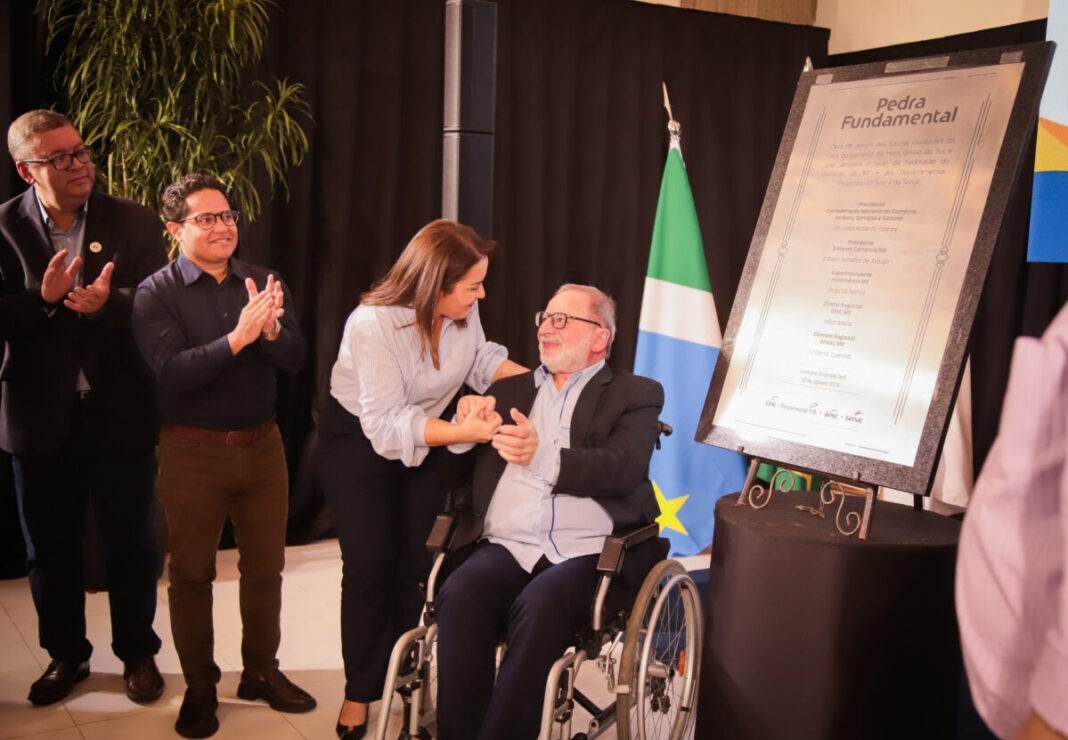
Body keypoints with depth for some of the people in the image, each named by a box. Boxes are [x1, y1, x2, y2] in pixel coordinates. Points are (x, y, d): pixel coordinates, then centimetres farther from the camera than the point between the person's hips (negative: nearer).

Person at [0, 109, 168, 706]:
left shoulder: (134, 222, -2)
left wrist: (107, 303, -28)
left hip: (121, 414, 0)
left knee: (132, 543, 11)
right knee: (51, 546, 15)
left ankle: (138, 653, 30)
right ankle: (66, 655, 34)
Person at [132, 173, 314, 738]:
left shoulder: (263, 284, 3)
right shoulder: (156, 294, -8)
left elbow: (295, 359, -5)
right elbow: (170, 373, -20)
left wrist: (271, 329, -26)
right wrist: (238, 337, -30)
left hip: (261, 445, 4)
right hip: (192, 452, -3)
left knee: (265, 566, 14)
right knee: (192, 573, 8)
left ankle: (261, 671, 31)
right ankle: (199, 687, 24)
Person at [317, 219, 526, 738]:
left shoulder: (461, 311, -15)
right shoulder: (373, 324, -32)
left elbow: (482, 360, 7)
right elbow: (387, 424, -32)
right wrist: (463, 432, -41)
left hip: (423, 439, 5)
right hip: (359, 441, -5)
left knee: (418, 561, 1)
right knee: (370, 563, -4)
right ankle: (359, 696, 13)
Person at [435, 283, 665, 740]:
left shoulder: (636, 394, 14)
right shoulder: (509, 390, 27)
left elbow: (623, 470, -6)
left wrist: (543, 456, -20)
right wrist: (466, 422, 3)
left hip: (586, 552, -3)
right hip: (506, 546, 3)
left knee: (538, 605, -35)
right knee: (459, 594, -30)